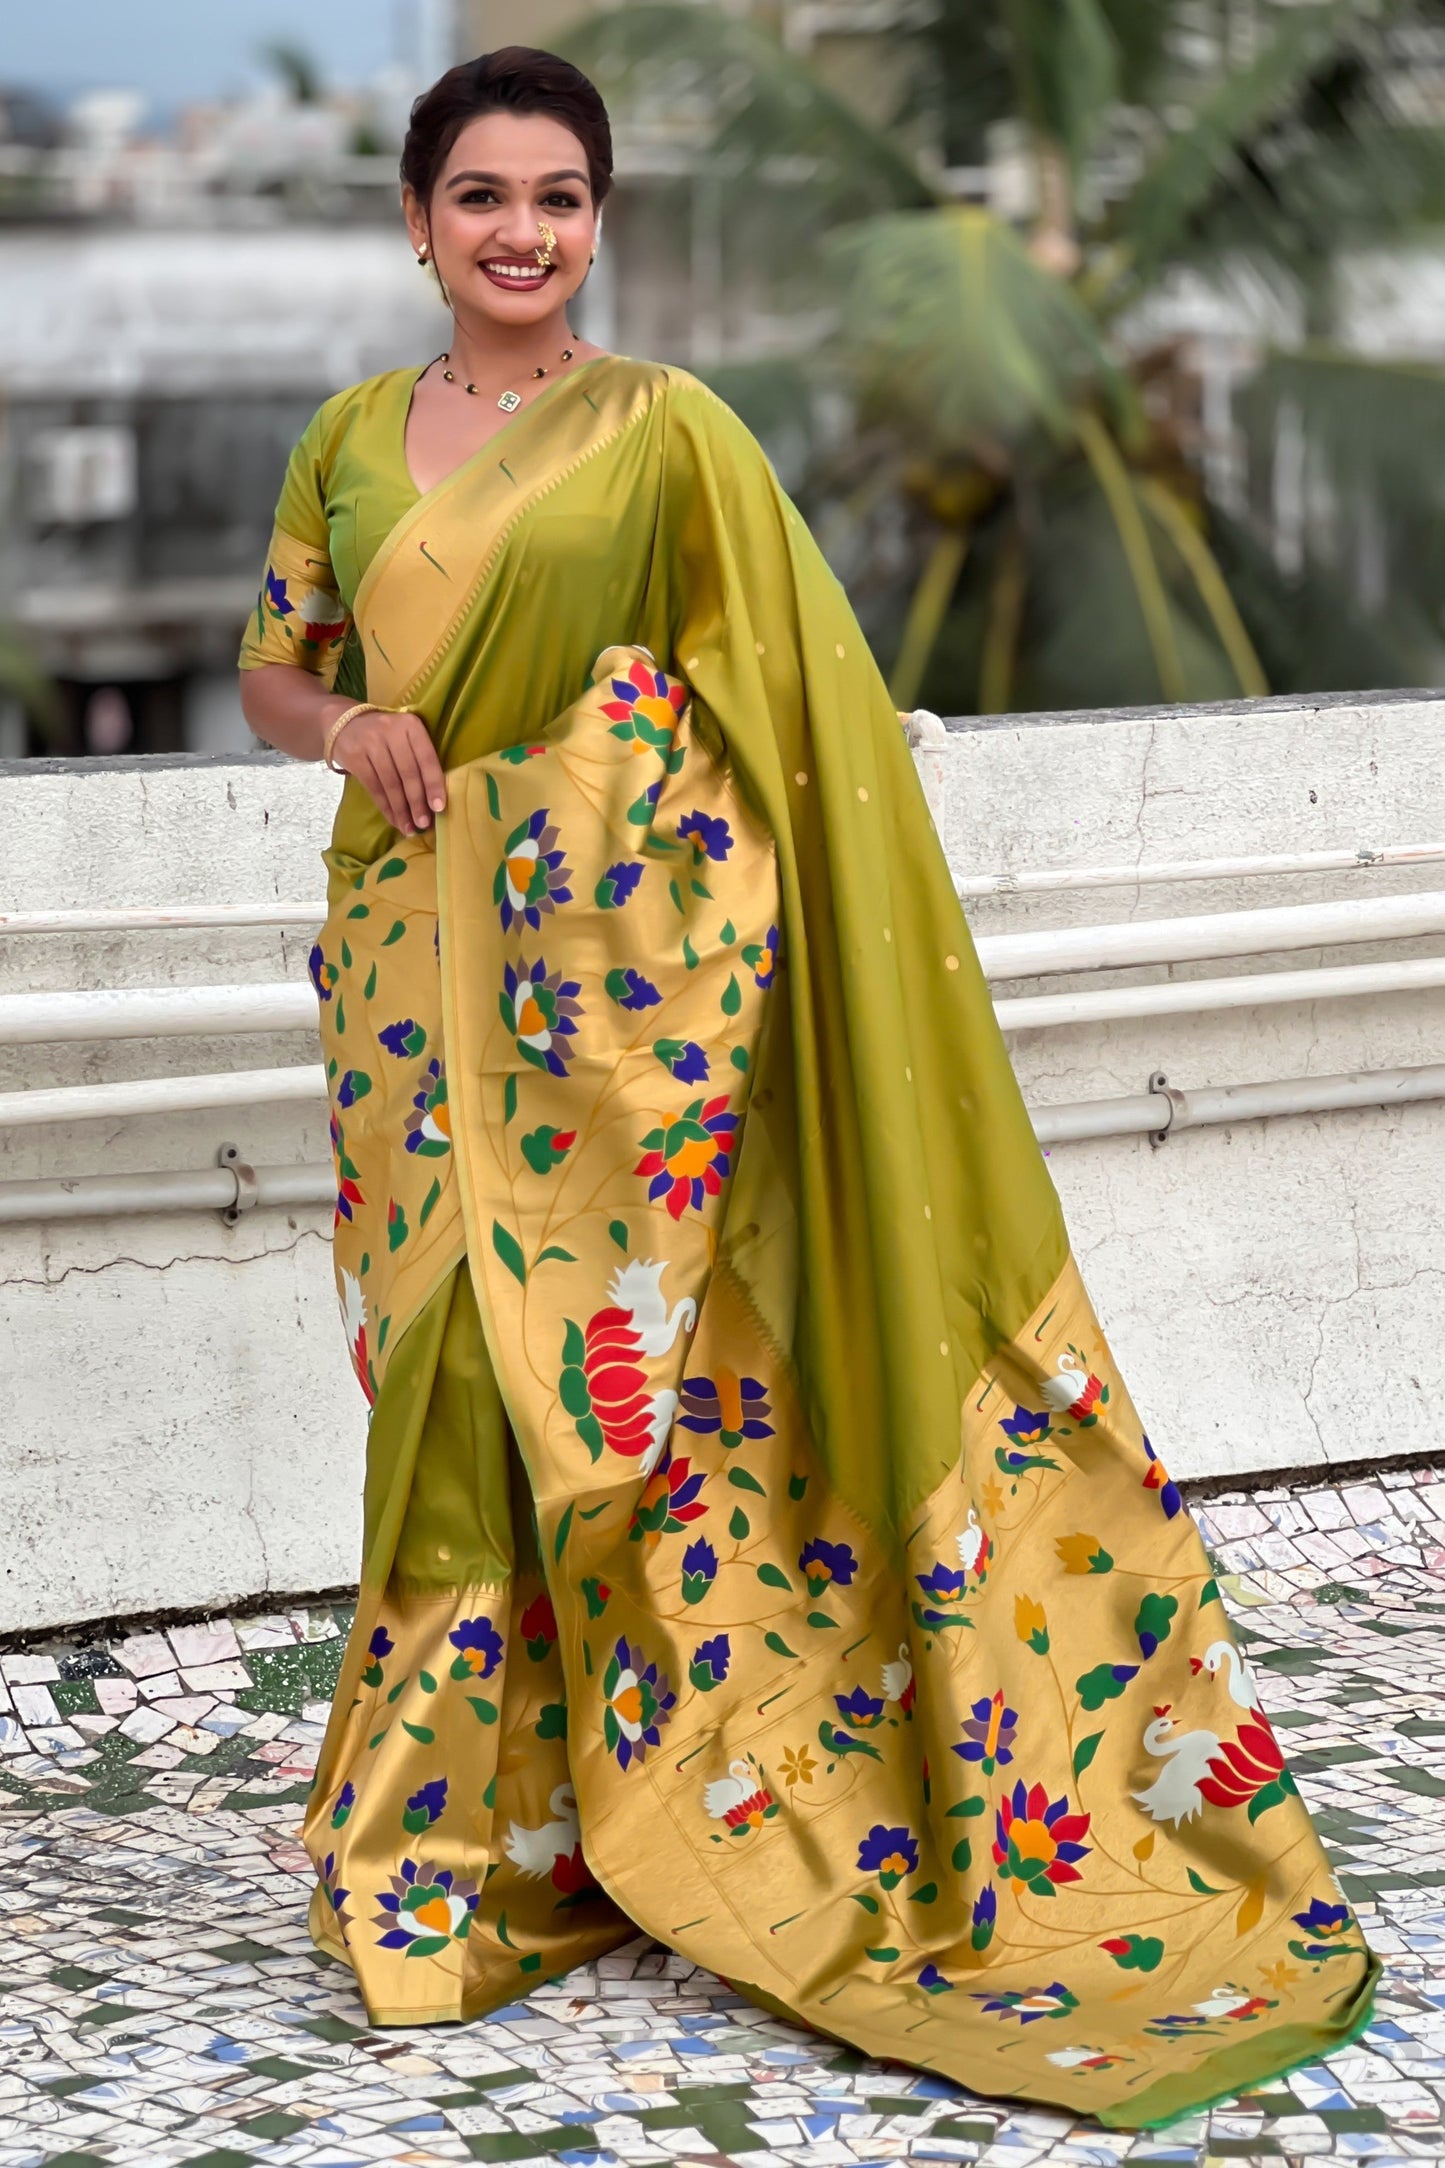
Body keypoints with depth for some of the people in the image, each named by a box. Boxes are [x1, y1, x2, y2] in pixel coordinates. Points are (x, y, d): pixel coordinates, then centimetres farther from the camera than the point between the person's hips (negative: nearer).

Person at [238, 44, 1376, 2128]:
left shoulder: (667, 431, -1)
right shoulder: (354, 436, 12)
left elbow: (811, 701, -4)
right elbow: (273, 668, 18)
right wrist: (340, 724, -4)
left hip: (621, 961, -4)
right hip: (415, 958, 4)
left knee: (626, 1364, -4)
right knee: (450, 1381, 7)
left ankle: (658, 1796, 11)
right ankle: (472, 1827, 20)